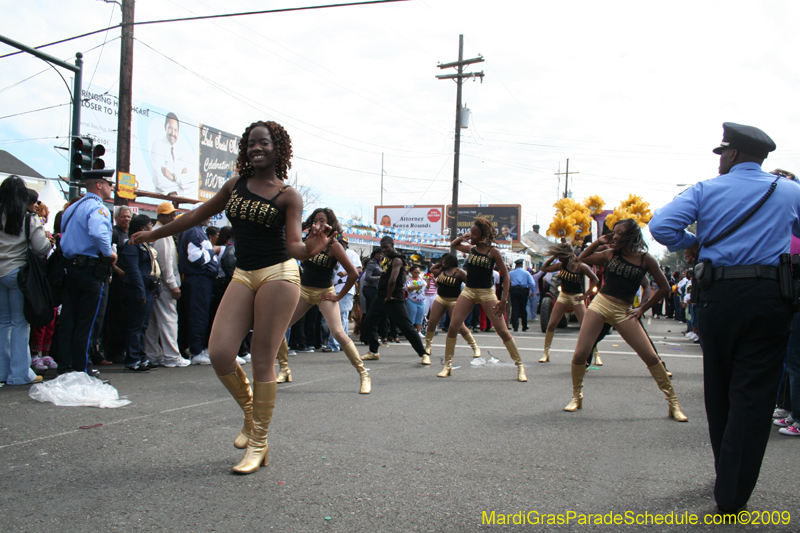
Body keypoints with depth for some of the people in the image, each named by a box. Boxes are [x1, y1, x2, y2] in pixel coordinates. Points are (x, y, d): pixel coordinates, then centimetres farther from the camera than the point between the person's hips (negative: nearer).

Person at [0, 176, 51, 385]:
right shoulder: (29, 219, -9)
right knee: (20, 323, 2)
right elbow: (42, 248, -13)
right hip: (18, 272, -4)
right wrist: (48, 240, 8)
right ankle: (19, 373, 3)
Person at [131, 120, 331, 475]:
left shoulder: (288, 196, 0)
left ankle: (259, 443, 8)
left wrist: (310, 249, -32)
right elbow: (199, 215, 23)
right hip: (243, 276, 5)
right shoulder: (235, 185, 13)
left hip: (278, 274, -4)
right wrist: (155, 234, 30)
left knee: (262, 360, -5)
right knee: (219, 354, -10)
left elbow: (293, 244, -8)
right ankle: (250, 411, 19)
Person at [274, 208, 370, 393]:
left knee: (338, 333, -20)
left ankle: (363, 374, -11)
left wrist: (339, 296, -12)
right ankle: (284, 369, 16)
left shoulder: (334, 245, -13)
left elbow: (353, 273, -16)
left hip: (324, 293, -5)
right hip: (303, 290, 6)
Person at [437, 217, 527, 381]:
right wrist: (462, 237, 2)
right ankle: (447, 365, 6)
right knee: (453, 327, -6)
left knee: (502, 330, -5)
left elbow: (505, 275, -6)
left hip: (487, 293, -4)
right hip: (468, 292, 4)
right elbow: (452, 246, 24)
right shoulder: (471, 249, 6)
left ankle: (520, 365, 6)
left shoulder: (493, 252, -8)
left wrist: (504, 300, -13)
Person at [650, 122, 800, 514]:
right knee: (754, 394, 1)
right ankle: (732, 495, 0)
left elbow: (661, 225, -10)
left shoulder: (706, 190, 3)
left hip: (718, 294, 0)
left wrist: (690, 244, 7)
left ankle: (727, 477, 30)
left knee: (720, 389, 15)